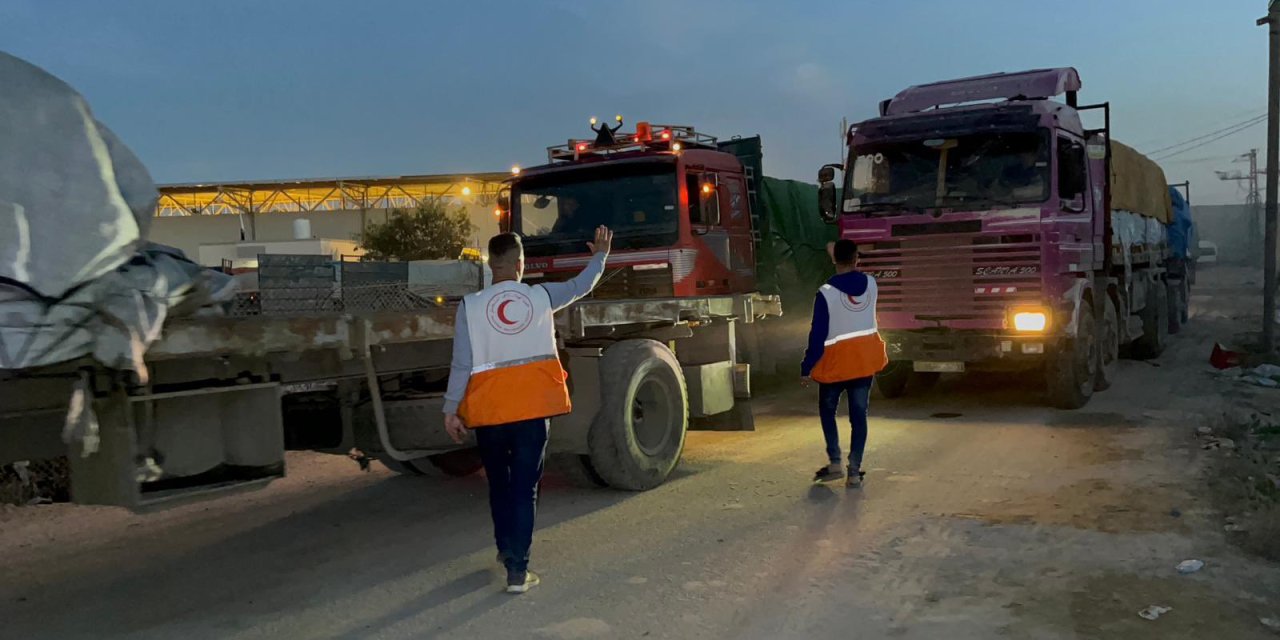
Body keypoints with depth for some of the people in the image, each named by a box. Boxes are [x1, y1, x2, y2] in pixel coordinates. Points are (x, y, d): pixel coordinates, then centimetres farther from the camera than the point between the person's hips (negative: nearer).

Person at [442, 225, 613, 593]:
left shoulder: (470, 306, -7)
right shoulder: (540, 296, -3)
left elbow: (462, 365, -8)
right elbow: (581, 286, 16)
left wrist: (450, 409, 0)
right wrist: (601, 255, 33)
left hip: (488, 410, 1)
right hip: (532, 408, 0)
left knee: (499, 483, 20)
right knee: (524, 488, 4)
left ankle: (507, 549, 37)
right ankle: (517, 570, 1)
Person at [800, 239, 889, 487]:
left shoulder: (826, 292, -16)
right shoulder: (870, 283, -4)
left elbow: (817, 334, -14)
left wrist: (807, 368, -7)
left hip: (835, 362, -3)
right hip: (864, 360, 4)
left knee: (827, 411, 17)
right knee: (859, 415, 8)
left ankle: (835, 462, 7)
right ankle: (855, 471, 5)